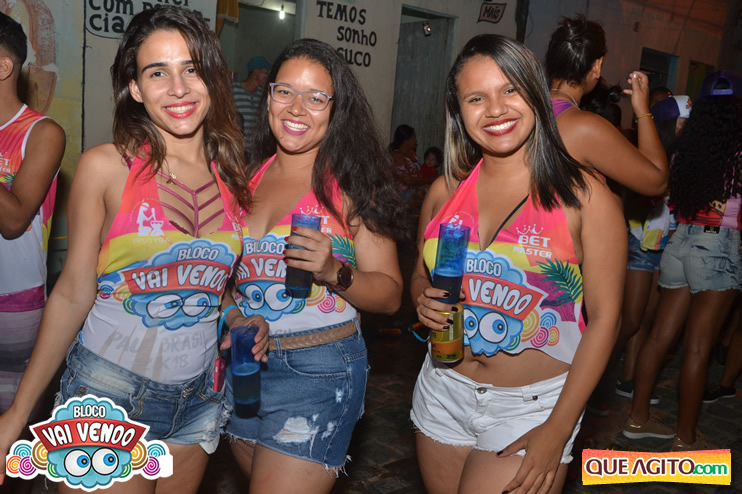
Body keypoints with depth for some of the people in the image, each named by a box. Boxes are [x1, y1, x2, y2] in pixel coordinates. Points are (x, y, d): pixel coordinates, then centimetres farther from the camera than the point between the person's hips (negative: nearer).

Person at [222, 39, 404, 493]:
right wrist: (231, 317, 1)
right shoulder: (249, 176, 4)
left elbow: (389, 294, -9)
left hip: (319, 370, -5)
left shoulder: (350, 185, -9)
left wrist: (333, 272, -24)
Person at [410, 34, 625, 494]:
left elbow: (604, 318, -10)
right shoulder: (446, 191, 1)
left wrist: (557, 431, -13)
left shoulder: (584, 195, -11)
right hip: (443, 393, 4)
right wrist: (426, 302, -9)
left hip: (533, 406, -3)